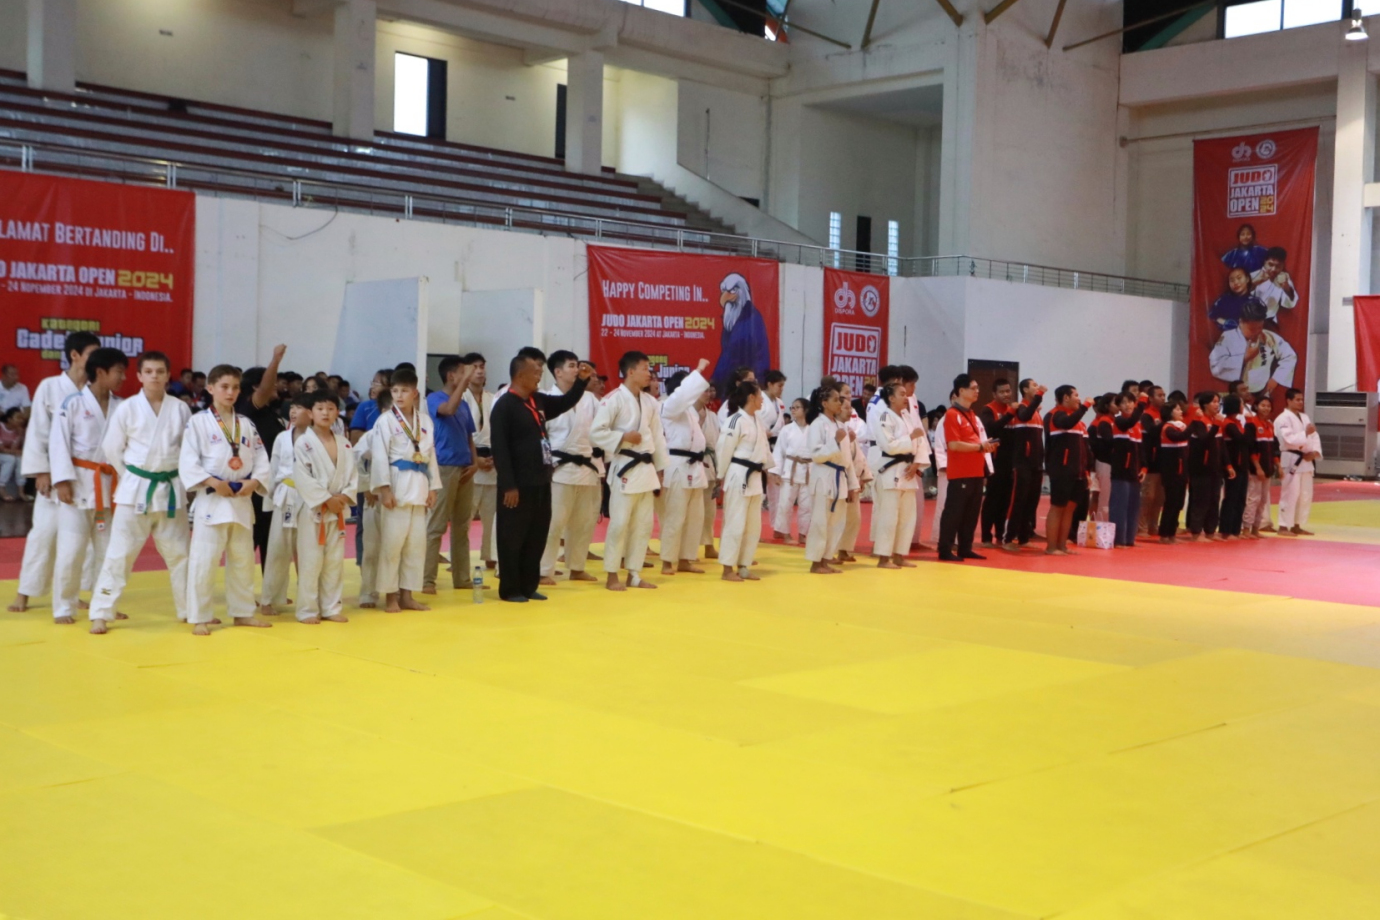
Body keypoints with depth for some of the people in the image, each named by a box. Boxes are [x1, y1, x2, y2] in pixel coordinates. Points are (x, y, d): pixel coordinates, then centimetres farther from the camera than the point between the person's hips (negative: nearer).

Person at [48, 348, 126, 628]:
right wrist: (62, 481, -15)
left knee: (109, 549, 11)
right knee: (71, 549, -3)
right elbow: (58, 442, -10)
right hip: (79, 483, -5)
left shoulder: (120, 407, 6)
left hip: (110, 485, 5)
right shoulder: (73, 403, -8)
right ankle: (64, 607, 8)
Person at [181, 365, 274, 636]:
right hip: (211, 500, -5)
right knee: (204, 560, -6)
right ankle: (199, 617, 3)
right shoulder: (198, 422, -5)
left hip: (242, 501, 5)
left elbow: (261, 459, 7)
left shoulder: (246, 424, 10)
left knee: (243, 559, 14)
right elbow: (187, 461, -11)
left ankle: (243, 612, 26)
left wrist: (254, 482, -10)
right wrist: (212, 482, -20)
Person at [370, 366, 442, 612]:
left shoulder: (425, 421, 10)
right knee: (392, 542, -4)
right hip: (396, 485, -5)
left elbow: (431, 455, 13)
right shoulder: (385, 421, -4)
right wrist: (384, 488, -17)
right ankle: (390, 596, 6)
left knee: (417, 543, 8)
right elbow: (380, 456, -9)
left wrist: (433, 487, 8)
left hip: (419, 487, 5)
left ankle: (407, 595, 18)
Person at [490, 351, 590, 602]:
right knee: (512, 537, 0)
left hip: (540, 481, 8)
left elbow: (566, 403, 27)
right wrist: (508, 485, -19)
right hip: (518, 484, -8)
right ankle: (509, 589, 9)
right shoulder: (504, 406, -13)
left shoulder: (538, 400, 11)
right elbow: (499, 449, -16)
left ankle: (529, 586, 22)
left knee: (537, 536, 12)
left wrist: (581, 381, 10)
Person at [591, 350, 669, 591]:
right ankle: (611, 575, 6)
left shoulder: (650, 402, 11)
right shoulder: (613, 399, -11)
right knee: (619, 523, -5)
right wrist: (623, 437, -19)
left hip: (646, 468, 7)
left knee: (643, 523, 10)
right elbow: (596, 432, -14)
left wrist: (660, 468, 13)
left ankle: (634, 574, 19)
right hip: (624, 468, -7)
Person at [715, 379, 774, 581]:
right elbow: (725, 449, -13)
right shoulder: (736, 420, -15)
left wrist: (767, 467, 18)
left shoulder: (757, 419, 11)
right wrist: (722, 476, -8)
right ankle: (728, 568, 2)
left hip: (755, 477, 9)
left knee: (753, 525, 12)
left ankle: (743, 566, 20)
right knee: (735, 523, -5)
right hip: (739, 476, -9)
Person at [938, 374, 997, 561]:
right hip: (960, 473, -9)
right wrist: (979, 446, -14)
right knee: (953, 511, -5)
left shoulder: (973, 416, 18)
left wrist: (986, 446, 5)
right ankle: (945, 550, 0)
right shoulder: (952, 414, -10)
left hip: (976, 472, 9)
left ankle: (965, 548, 19)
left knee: (971, 513, 11)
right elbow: (953, 444, -18)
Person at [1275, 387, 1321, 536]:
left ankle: (1297, 526, 20)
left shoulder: (1305, 417, 16)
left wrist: (1314, 452, -4)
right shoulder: (1283, 419, -10)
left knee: (1306, 495, 11)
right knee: (1290, 494, -9)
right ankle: (1283, 526, -3)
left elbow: (1314, 436, 12)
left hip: (1305, 460, 8)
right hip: (1291, 460, -8)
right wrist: (1305, 433, -23)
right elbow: (1288, 439, -21)